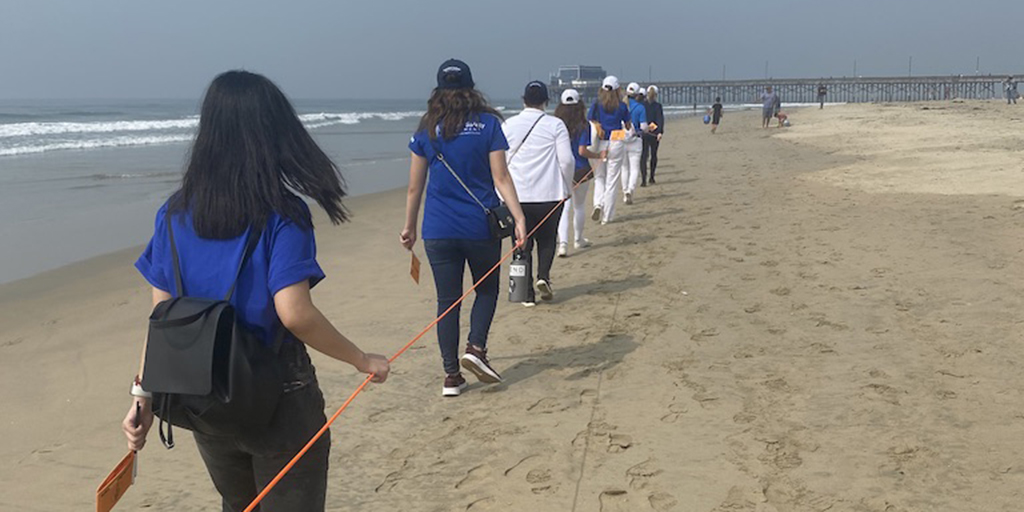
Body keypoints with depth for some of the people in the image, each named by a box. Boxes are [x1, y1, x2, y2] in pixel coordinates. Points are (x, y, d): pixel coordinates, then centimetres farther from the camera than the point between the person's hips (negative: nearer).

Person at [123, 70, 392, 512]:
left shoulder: (174, 214, -2)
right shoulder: (282, 216, -17)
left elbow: (162, 313, -1)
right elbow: (294, 314, -24)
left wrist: (144, 392, 7)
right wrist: (362, 360, -12)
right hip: (278, 406, -5)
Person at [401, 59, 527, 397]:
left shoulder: (427, 129, 3)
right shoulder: (488, 124, -2)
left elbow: (415, 187, 5)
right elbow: (501, 178, -9)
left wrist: (410, 227, 14)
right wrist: (519, 217, -11)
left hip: (438, 229, 2)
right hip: (481, 226, -1)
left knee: (447, 300, 8)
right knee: (487, 289, 19)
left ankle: (451, 375, 10)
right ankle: (476, 348, 0)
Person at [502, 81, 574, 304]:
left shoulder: (507, 126, 5)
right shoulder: (555, 125, -1)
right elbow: (567, 160, -5)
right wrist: (567, 187, 11)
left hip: (516, 196, 1)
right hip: (549, 194, -1)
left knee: (523, 243, 9)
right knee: (547, 238, 18)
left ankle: (527, 293, 7)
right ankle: (544, 275, -5)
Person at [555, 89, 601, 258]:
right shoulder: (583, 126, -11)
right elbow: (582, 151, -16)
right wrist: (598, 155, -1)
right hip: (580, 170, -2)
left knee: (564, 207, 2)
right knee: (579, 206, 16)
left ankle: (563, 242, -16)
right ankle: (578, 240, 30)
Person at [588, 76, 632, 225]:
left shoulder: (596, 105, 0)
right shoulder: (622, 106, 0)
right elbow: (628, 126, 12)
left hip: (600, 144, 1)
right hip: (616, 143, -1)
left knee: (599, 176, 16)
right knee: (612, 179, 6)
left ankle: (598, 203, -10)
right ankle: (607, 216, 7)